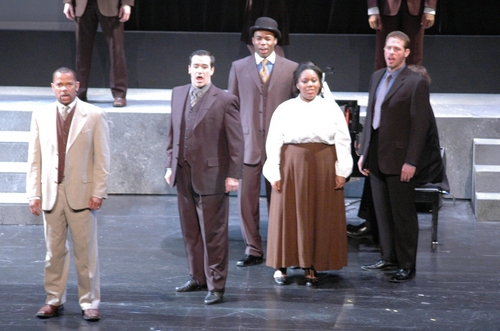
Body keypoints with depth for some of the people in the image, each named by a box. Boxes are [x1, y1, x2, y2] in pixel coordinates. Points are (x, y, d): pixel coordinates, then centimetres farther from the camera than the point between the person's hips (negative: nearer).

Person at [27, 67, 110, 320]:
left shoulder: (94, 116, -1)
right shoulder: (41, 116, 7)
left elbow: (102, 157, -2)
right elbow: (35, 158, 7)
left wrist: (98, 192, -8)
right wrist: (34, 193, 1)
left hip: (82, 192, -2)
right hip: (50, 192, 3)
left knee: (86, 251, 2)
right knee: (54, 251, 8)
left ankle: (89, 302, 10)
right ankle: (54, 301, 17)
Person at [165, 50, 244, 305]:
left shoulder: (225, 101, -8)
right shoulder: (178, 94, 9)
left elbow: (235, 142, -8)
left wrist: (234, 175, -11)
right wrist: (170, 165, 12)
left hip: (211, 176, -6)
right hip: (183, 174, 6)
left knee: (213, 233, -1)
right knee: (190, 231, 14)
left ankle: (216, 286, 6)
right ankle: (198, 277, 26)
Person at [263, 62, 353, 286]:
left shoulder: (331, 108, 5)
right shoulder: (285, 109, 4)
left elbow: (343, 141, 4)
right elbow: (273, 142, 2)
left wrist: (341, 171, -3)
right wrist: (275, 173, -5)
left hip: (323, 169, 1)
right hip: (291, 168, -1)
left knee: (320, 216, 3)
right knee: (289, 215, 2)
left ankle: (311, 266, 12)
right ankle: (282, 265, 11)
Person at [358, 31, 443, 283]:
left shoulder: (416, 83, -10)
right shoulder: (377, 77, 12)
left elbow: (420, 125, -12)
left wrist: (411, 162, -16)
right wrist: (364, 153, 12)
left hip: (399, 159, -7)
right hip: (376, 158, 7)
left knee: (403, 215, 0)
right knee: (382, 212, 13)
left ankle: (407, 266, 8)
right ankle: (389, 258, 24)